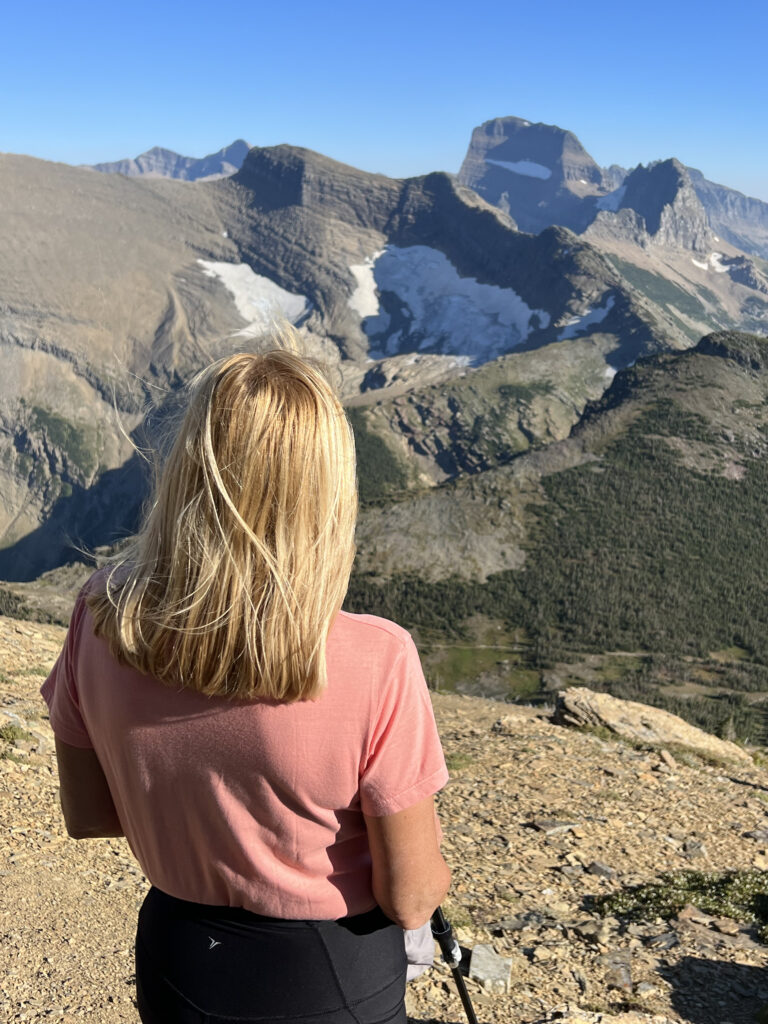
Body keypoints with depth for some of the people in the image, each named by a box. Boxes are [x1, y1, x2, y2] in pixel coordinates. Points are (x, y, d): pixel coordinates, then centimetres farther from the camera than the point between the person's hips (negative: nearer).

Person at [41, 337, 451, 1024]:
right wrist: (437, 873, 2)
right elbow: (409, 899, -19)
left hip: (175, 964, 3)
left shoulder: (101, 621, -20)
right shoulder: (374, 664, -31)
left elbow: (87, 815, -4)